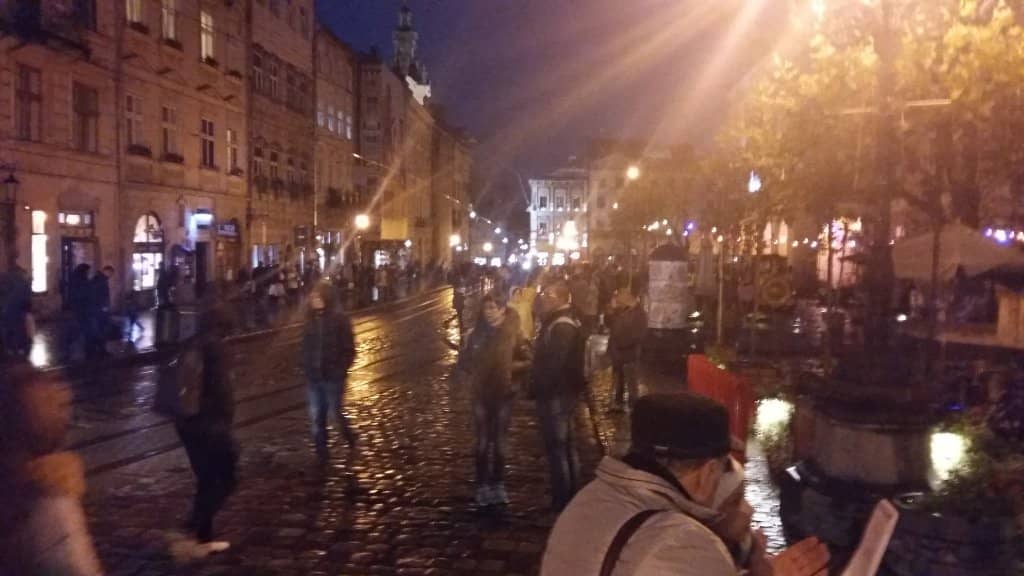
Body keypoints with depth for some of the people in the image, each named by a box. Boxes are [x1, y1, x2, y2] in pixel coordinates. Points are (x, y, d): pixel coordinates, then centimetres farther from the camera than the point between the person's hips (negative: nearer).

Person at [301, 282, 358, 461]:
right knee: (316, 418, 7)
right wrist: (307, 367, 3)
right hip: (313, 378, 5)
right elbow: (306, 346, 13)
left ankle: (349, 435, 33)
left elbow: (349, 350, -9)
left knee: (334, 414, 3)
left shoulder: (339, 319, -10)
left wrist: (340, 371, -13)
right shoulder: (310, 319, 5)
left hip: (333, 377, -4)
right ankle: (321, 454, 19)